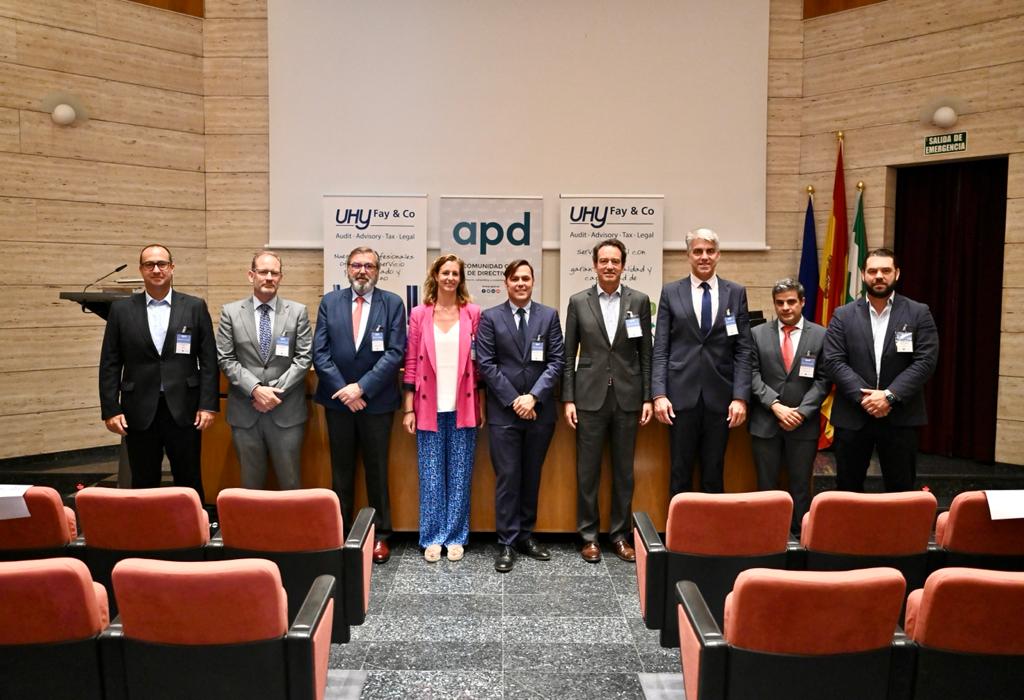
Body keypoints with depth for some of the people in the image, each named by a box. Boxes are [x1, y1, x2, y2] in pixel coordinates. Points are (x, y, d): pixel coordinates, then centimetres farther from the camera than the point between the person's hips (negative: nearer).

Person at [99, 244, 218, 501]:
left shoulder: (195, 307, 3)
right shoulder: (121, 309, 5)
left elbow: (209, 361, 1)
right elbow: (110, 364, 5)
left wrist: (208, 405, -5)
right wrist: (110, 410, -2)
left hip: (184, 410, -1)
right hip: (140, 411, 1)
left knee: (189, 481, 7)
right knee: (143, 484, 9)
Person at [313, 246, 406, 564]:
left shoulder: (393, 303, -2)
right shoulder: (329, 302, 4)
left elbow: (395, 353, -9)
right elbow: (320, 352, -1)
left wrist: (361, 387, -16)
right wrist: (343, 390, -12)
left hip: (377, 402, -2)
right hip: (337, 401, 2)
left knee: (377, 471, 8)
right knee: (341, 472, 12)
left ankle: (380, 535, 19)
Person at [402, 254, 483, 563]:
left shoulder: (472, 313, 3)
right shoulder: (419, 314, 3)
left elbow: (479, 362, 5)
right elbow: (411, 363, 3)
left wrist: (481, 406, 1)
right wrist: (408, 408, -1)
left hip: (463, 407, 0)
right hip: (429, 407, 0)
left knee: (460, 474, 7)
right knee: (431, 475, 6)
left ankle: (456, 537, 18)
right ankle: (432, 538, 17)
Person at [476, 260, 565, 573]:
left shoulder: (549, 315, 6)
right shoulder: (490, 317, 2)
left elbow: (557, 360, 1)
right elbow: (486, 364, -3)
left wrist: (533, 396, -10)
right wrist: (513, 400, -10)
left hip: (540, 409, 2)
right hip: (503, 410, -2)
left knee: (532, 476, 11)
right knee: (507, 477, 0)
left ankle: (526, 535, 23)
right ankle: (507, 543, 8)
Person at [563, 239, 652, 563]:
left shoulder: (639, 301, 4)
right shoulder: (578, 302, 2)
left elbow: (646, 354, 5)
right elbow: (569, 355, 3)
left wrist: (647, 398, 1)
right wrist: (568, 399, -2)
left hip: (627, 397, 1)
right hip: (589, 397, -1)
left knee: (623, 471, 9)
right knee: (587, 471, 5)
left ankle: (620, 535, 22)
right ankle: (589, 536, 18)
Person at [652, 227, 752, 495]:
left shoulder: (736, 293, 6)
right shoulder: (671, 292, 4)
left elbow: (743, 350, 3)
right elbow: (660, 349, 1)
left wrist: (740, 397, -5)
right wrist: (659, 394, -8)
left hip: (719, 396, 1)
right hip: (681, 394, 0)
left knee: (714, 472, 9)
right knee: (680, 471, 8)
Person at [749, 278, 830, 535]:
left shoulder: (821, 335, 4)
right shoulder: (757, 334, 5)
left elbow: (822, 380, 1)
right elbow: (753, 375, 0)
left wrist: (801, 411, -10)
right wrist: (776, 405, -12)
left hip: (804, 424, 0)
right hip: (765, 423, 0)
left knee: (801, 486, 7)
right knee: (766, 485, 7)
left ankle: (800, 537, 15)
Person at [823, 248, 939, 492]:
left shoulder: (918, 313, 2)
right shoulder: (843, 315, 4)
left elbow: (926, 361, -7)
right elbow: (834, 361, -5)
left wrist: (889, 395, -16)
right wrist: (863, 396, -16)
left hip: (900, 417, 0)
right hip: (852, 416, 1)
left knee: (901, 490, 9)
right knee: (847, 490, 10)